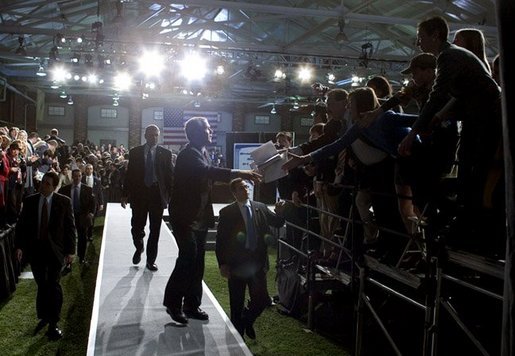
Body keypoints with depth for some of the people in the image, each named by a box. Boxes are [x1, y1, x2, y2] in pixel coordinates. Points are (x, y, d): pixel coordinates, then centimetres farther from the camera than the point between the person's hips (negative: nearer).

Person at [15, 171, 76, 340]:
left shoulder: (64, 201, -7)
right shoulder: (29, 201, 1)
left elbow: (70, 227, -5)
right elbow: (21, 224, 5)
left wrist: (70, 250, -8)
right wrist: (19, 246, -4)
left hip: (55, 249, -2)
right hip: (35, 248, 2)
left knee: (53, 285, 4)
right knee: (41, 285, 11)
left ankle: (53, 323, 15)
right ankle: (43, 317, 29)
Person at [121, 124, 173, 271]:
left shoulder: (165, 153, 3)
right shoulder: (135, 152, 5)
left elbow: (170, 175, 3)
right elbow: (129, 174, 6)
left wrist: (170, 196, -3)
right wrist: (125, 194, 2)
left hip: (158, 194, 0)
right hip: (139, 193, 0)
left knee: (155, 230, 6)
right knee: (137, 227, 1)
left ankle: (151, 260, 19)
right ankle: (139, 248, 33)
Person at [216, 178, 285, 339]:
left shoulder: (260, 208, 6)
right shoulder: (227, 212, -4)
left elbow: (278, 223, 10)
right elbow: (220, 240, -4)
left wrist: (279, 212, -11)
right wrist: (222, 264, -9)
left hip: (257, 262, 3)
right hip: (237, 264, -2)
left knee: (262, 299, 3)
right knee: (237, 304, 9)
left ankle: (247, 320, 34)